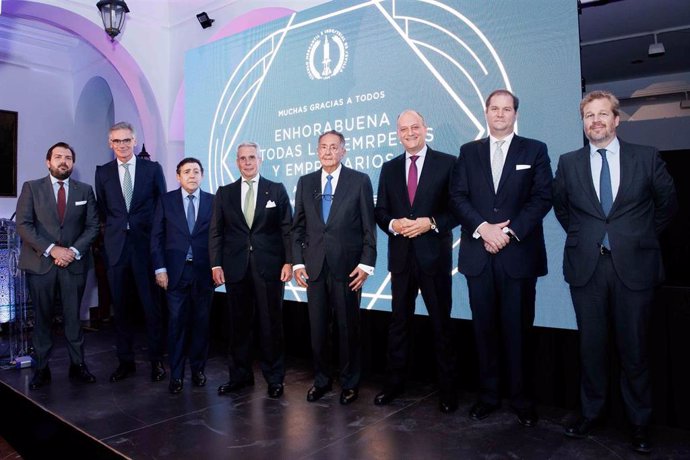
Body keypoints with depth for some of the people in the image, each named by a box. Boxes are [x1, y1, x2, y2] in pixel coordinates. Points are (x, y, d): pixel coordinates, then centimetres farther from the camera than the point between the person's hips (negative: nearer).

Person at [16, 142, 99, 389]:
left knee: (73, 316, 5)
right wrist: (51, 249, -14)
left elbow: (92, 226, 5)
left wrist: (74, 251, -10)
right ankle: (42, 368, 16)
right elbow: (23, 224, -4)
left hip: (74, 264, 1)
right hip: (40, 263, 0)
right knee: (42, 317, 6)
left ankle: (77, 365, 13)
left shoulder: (85, 190, 8)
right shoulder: (31, 188, 4)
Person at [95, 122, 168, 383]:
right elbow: (102, 210, 14)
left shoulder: (152, 169, 4)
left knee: (152, 305, 1)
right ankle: (125, 361, 20)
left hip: (146, 244, -2)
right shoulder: (102, 172, 9)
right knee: (120, 306, 8)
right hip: (116, 246, 2)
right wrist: (111, 232, 5)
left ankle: (156, 361, 13)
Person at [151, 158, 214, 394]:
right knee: (177, 322, 2)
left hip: (204, 271, 1)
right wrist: (159, 268, -4)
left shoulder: (213, 201, 4)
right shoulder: (166, 200, 5)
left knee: (201, 322, 8)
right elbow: (156, 236, 3)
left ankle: (198, 369, 23)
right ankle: (176, 374, 14)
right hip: (175, 271, 0)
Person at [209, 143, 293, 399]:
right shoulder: (224, 193, 10)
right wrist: (216, 264, -1)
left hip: (269, 267, -2)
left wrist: (288, 261, -7)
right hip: (236, 268, 2)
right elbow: (216, 231, 8)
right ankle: (239, 375, 23)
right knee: (238, 324, 9)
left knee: (271, 324, 4)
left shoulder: (277, 190, 5)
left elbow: (287, 229, 2)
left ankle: (274, 378, 18)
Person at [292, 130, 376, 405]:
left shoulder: (360, 181, 0)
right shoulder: (305, 182, 10)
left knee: (348, 327, 7)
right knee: (317, 328, 9)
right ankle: (321, 380, 27)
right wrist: (298, 262, 3)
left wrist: (366, 264, -9)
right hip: (314, 267, 3)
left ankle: (350, 383, 24)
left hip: (347, 266, -3)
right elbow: (298, 227, 11)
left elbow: (369, 227, -2)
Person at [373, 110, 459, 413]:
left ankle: (447, 389, 21)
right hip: (401, 255, 4)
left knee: (441, 323, 7)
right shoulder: (389, 168, 10)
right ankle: (395, 383, 26)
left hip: (434, 255, -3)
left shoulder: (447, 163, -2)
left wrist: (431, 223, -18)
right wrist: (393, 224, -11)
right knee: (399, 322, 12)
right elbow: (380, 211, 10)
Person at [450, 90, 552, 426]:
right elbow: (458, 197, 3)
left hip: (519, 253, -2)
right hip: (479, 254, 2)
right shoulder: (468, 151, 12)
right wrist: (483, 228, -11)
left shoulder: (535, 150, 8)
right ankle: (489, 395, 20)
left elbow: (543, 197, -2)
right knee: (484, 328, 8)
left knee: (518, 329, 4)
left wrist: (510, 231, -12)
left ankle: (522, 400, 18)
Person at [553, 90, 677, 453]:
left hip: (634, 264, -1)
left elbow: (667, 202, 12)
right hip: (586, 266, 1)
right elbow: (560, 205, 18)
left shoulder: (647, 157, 2)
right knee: (591, 345, 10)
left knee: (634, 348, 7)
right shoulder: (568, 163, 5)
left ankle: (640, 422, 25)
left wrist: (644, 236, 10)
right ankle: (590, 413, 25)